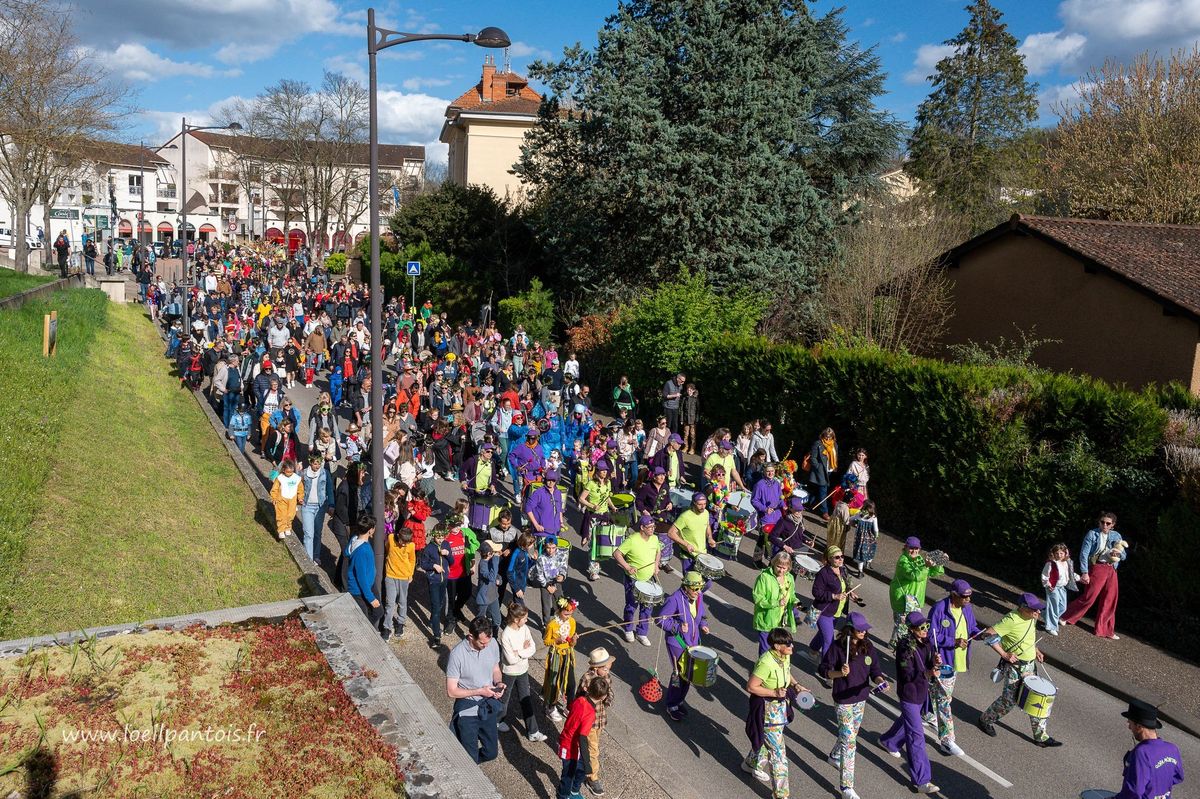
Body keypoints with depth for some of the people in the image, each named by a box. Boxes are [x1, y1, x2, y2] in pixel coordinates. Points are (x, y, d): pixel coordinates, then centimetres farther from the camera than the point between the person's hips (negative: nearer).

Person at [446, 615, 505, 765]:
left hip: (488, 706, 5)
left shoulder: (492, 644, -10)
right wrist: (479, 691, -23)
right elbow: (451, 691, -18)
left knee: (491, 752, 17)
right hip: (467, 709, -5)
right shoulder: (457, 654, -25)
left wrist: (499, 683, -13)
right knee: (470, 757, 5)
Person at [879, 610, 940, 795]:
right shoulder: (906, 647, -26)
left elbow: (929, 663, 3)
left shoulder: (926, 642, -3)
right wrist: (927, 672, -38)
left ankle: (888, 741, 59)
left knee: (907, 719, 31)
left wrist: (936, 662, -19)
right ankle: (920, 781, 1)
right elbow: (907, 675, -26)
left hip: (922, 690, 8)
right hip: (909, 694, -8)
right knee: (916, 735, -5)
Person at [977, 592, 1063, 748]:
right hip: (1014, 667, -7)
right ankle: (986, 720, 27)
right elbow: (988, 634, -28)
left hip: (1030, 665, 7)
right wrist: (1004, 654, -26)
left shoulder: (1032, 618, -1)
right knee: (1009, 699, 4)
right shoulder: (1011, 621, -27)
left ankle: (1041, 736, 22)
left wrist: (1036, 650, 7)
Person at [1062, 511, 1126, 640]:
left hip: (1111, 570, 5)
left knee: (1109, 601, 9)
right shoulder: (1092, 534, -3)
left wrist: (1119, 553, -10)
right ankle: (1065, 617, 7)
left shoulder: (1116, 536, 11)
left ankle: (1106, 630, 21)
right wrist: (1084, 573, -15)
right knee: (1089, 597, -9)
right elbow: (1084, 553, -8)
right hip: (1097, 568, -5)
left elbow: (1124, 556, 16)